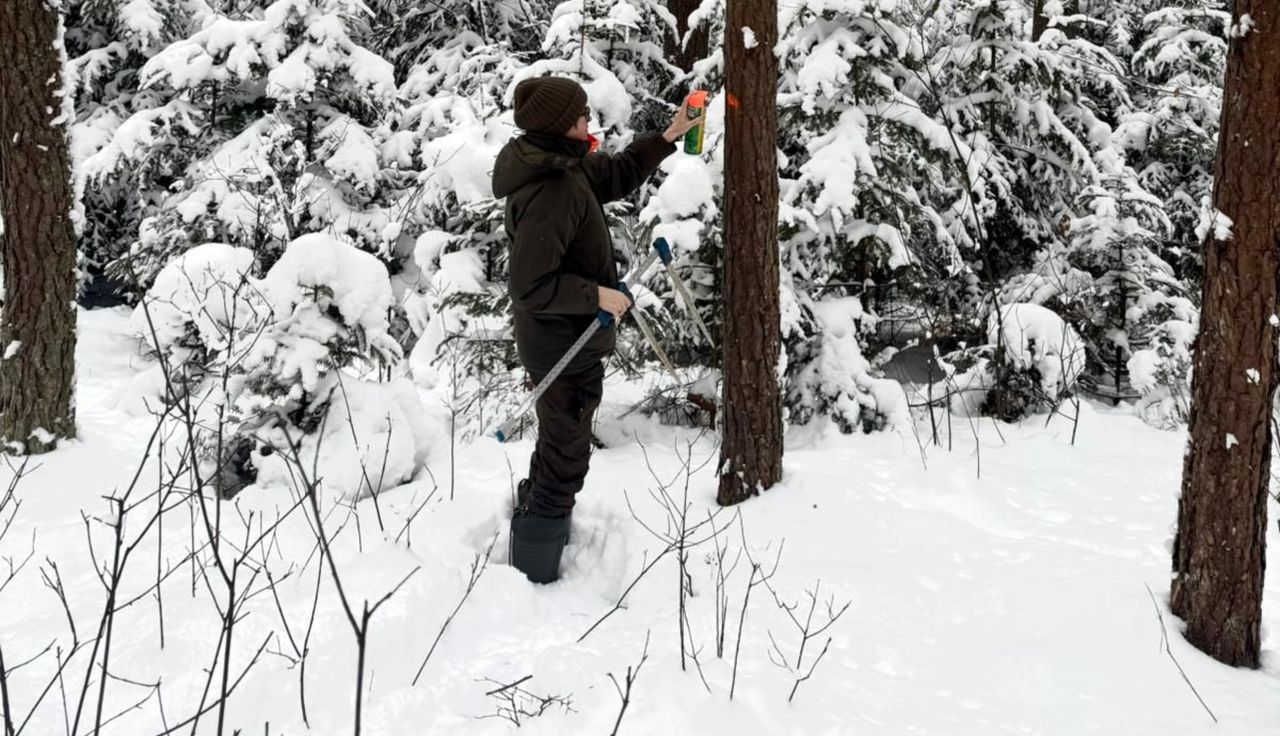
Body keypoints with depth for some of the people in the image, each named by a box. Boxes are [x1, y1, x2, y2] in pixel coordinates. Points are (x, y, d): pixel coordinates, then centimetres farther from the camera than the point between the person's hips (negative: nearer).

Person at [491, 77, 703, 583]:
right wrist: (597, 295, -24)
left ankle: (533, 522, 46)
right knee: (566, 458, 2)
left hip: (565, 341, 10)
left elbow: (615, 175, 17)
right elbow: (529, 286, -31)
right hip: (566, 348, -10)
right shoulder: (551, 194, -29)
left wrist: (666, 138, 9)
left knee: (558, 446, 27)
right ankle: (534, 578, 14)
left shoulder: (561, 166, 0)